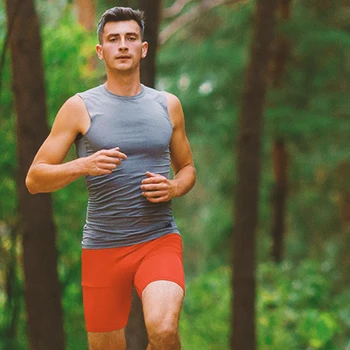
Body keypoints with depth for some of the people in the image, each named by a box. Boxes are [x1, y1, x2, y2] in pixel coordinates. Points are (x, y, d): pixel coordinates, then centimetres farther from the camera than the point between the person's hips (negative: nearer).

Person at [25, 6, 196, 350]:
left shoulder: (167, 105, 8)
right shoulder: (80, 108, 0)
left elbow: (187, 167, 22)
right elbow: (34, 179, -2)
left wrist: (174, 188, -2)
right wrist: (82, 166, -20)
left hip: (160, 240, 0)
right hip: (102, 245, 0)